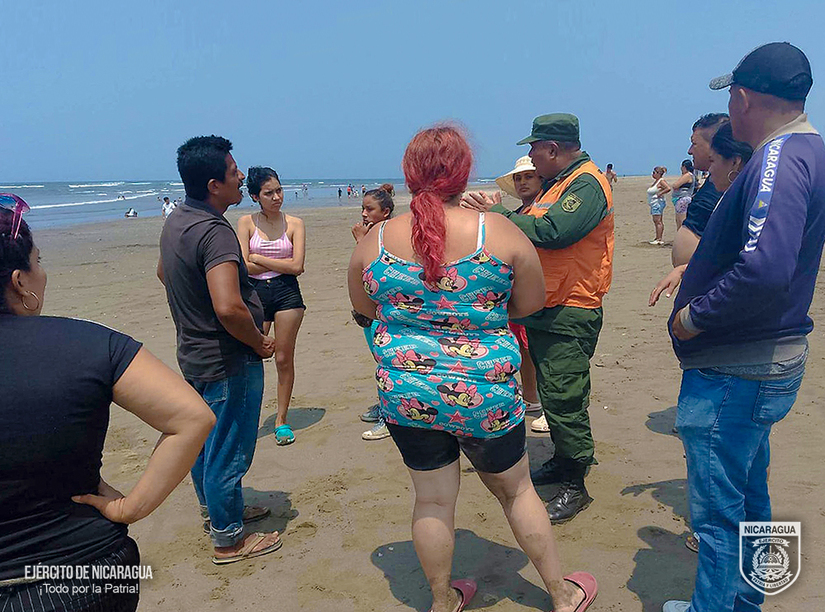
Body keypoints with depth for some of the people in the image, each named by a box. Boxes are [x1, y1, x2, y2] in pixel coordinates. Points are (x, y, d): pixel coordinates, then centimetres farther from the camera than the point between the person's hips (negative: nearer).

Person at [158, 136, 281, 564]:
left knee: (206, 438, 24)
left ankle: (214, 509, 44)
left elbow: (164, 273, 23)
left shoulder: (175, 222, 4)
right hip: (227, 361, -10)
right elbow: (229, 308, -38)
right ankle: (229, 540, 22)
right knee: (229, 449, 5)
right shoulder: (215, 232, -27)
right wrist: (259, 342, -20)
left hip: (193, 353, 10)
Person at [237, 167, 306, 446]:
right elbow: (245, 266, -8)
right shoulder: (247, 222, 1)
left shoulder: (294, 224, 1)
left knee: (284, 359, 5)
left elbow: (296, 266, -10)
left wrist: (259, 258, -7)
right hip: (255, 294, 0)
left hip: (287, 293, 0)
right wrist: (282, 264, -6)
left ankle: (281, 420, 19)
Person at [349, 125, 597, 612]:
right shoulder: (499, 232, -11)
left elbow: (365, 308, 10)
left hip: (407, 394, 2)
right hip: (485, 391, -1)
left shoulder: (375, 241, -6)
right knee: (515, 488, 19)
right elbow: (531, 304, 0)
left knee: (433, 500, 17)